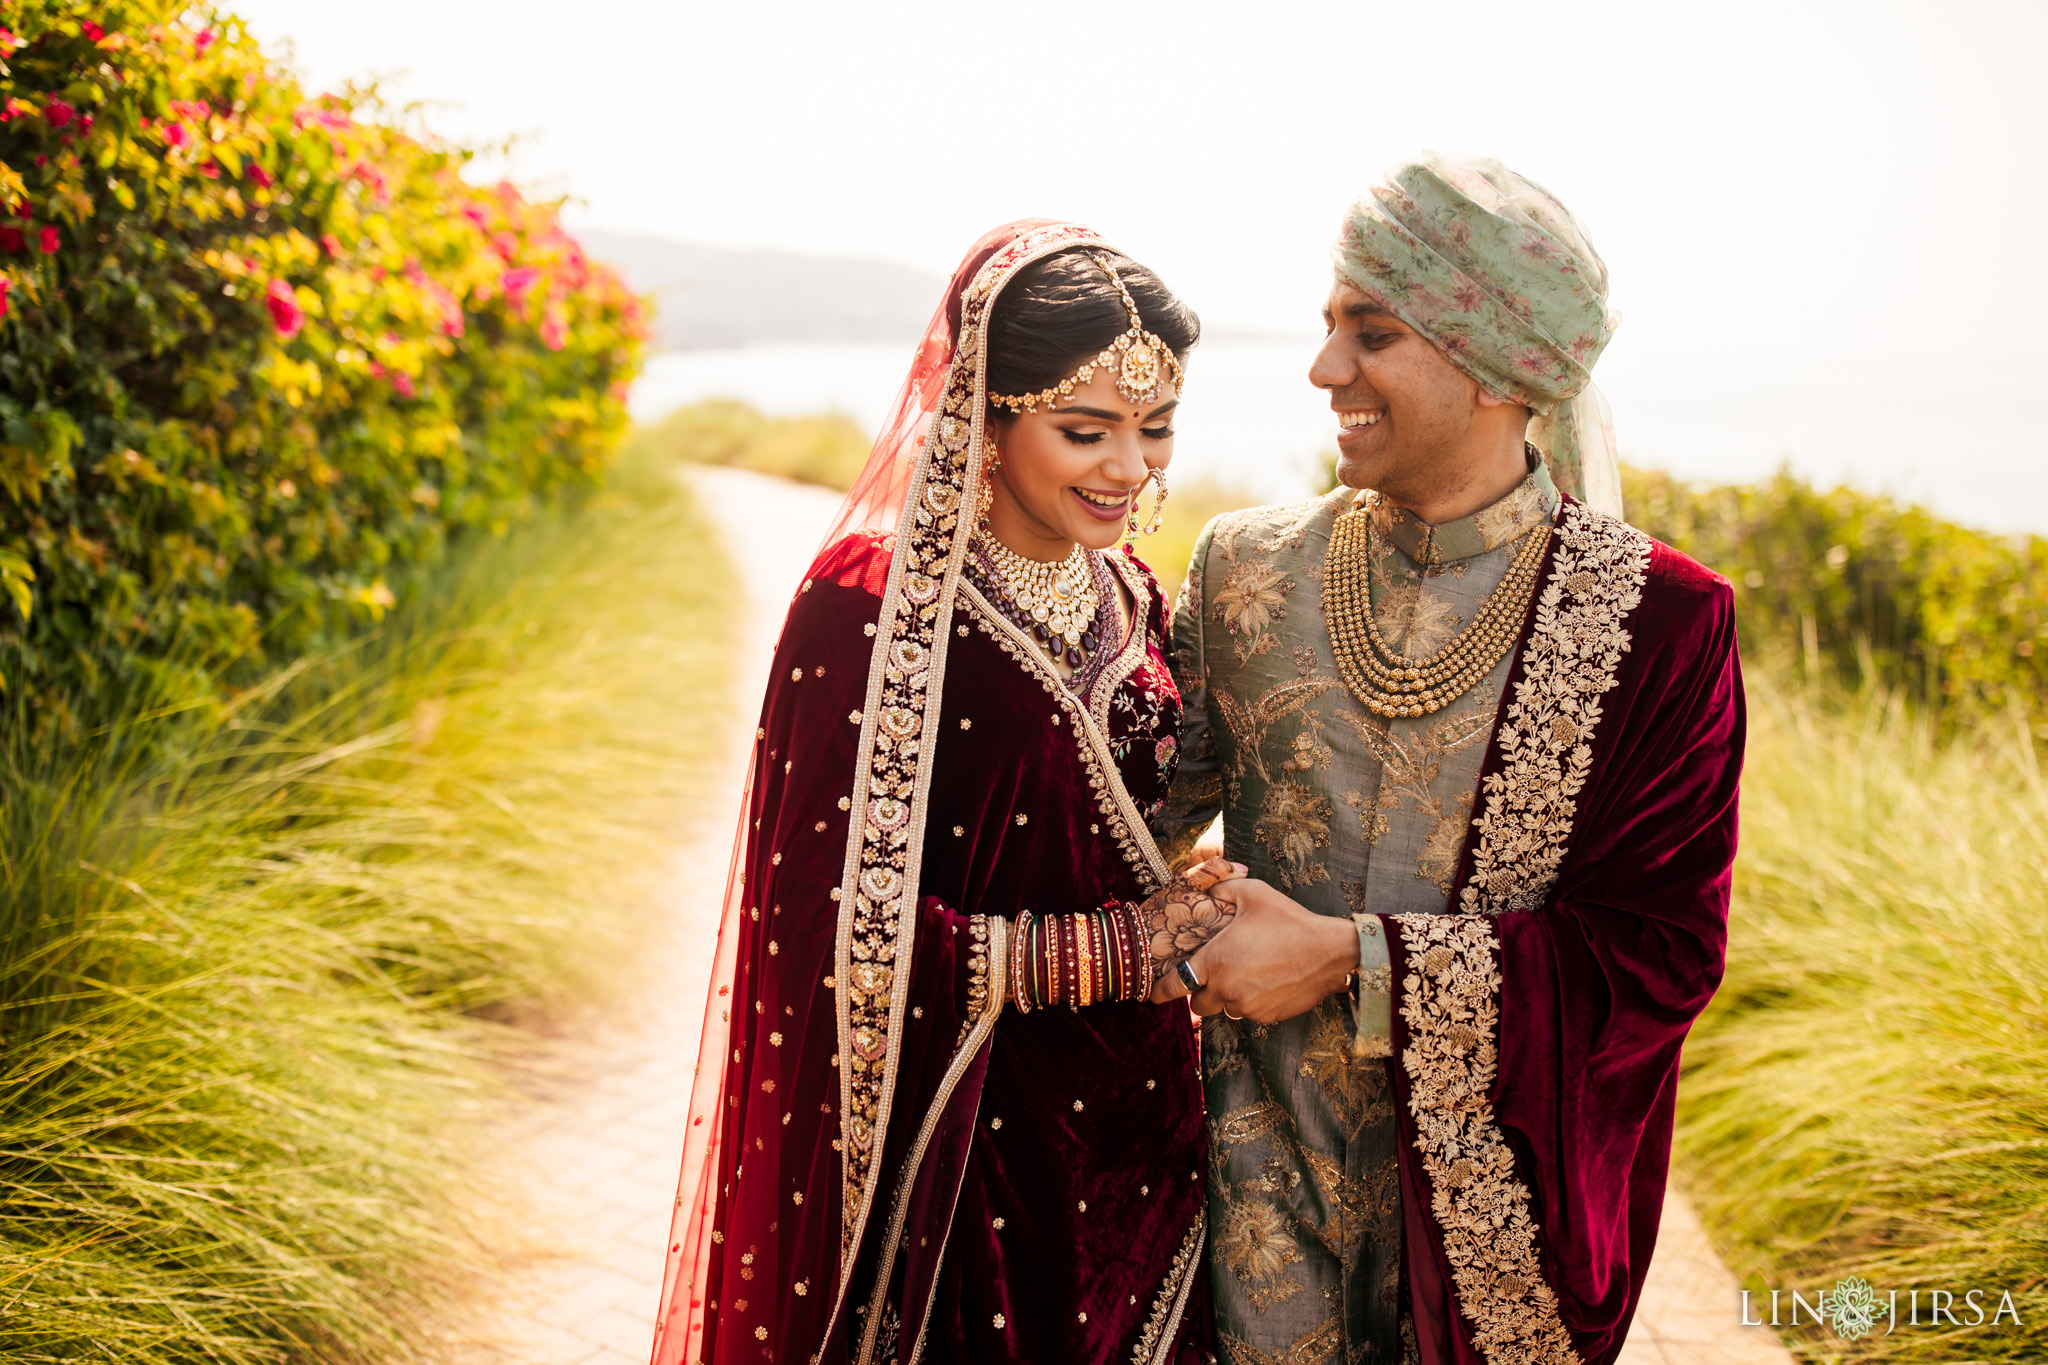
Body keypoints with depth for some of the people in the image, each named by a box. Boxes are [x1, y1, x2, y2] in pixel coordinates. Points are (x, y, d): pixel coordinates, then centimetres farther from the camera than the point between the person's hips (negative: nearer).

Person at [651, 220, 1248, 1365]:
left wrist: (1194, 909, -4)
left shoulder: (1130, 602, 3)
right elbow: (839, 926, -19)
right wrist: (1110, 950, -19)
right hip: (947, 1146, -6)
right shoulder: (870, 607, -17)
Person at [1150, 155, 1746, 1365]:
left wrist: (1355, 959, -20)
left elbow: (1659, 948, -14)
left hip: (1493, 1204, -1)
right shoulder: (1248, 569, -3)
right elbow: (1155, 801, 9)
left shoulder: (1657, 620, -12)